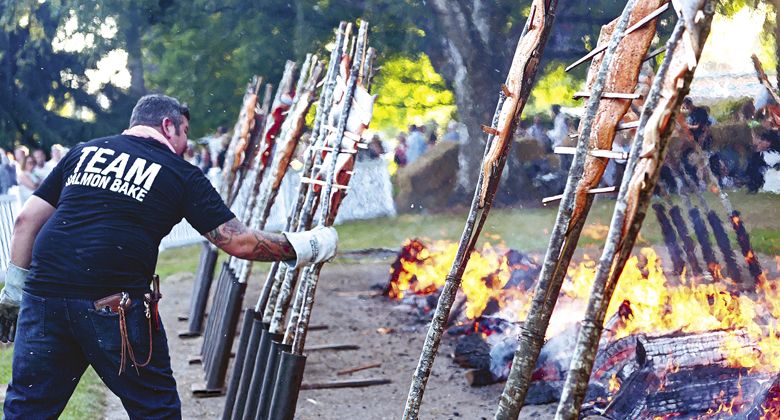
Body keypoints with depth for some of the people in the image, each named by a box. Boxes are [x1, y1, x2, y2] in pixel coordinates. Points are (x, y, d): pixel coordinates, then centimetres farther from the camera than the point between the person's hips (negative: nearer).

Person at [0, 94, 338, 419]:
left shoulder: (83, 152, 18)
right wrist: (306, 246, 15)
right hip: (114, 305, -4)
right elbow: (240, 243, 3)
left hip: (43, 294, 4)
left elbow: (28, 219, 14)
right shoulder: (181, 175, 7)